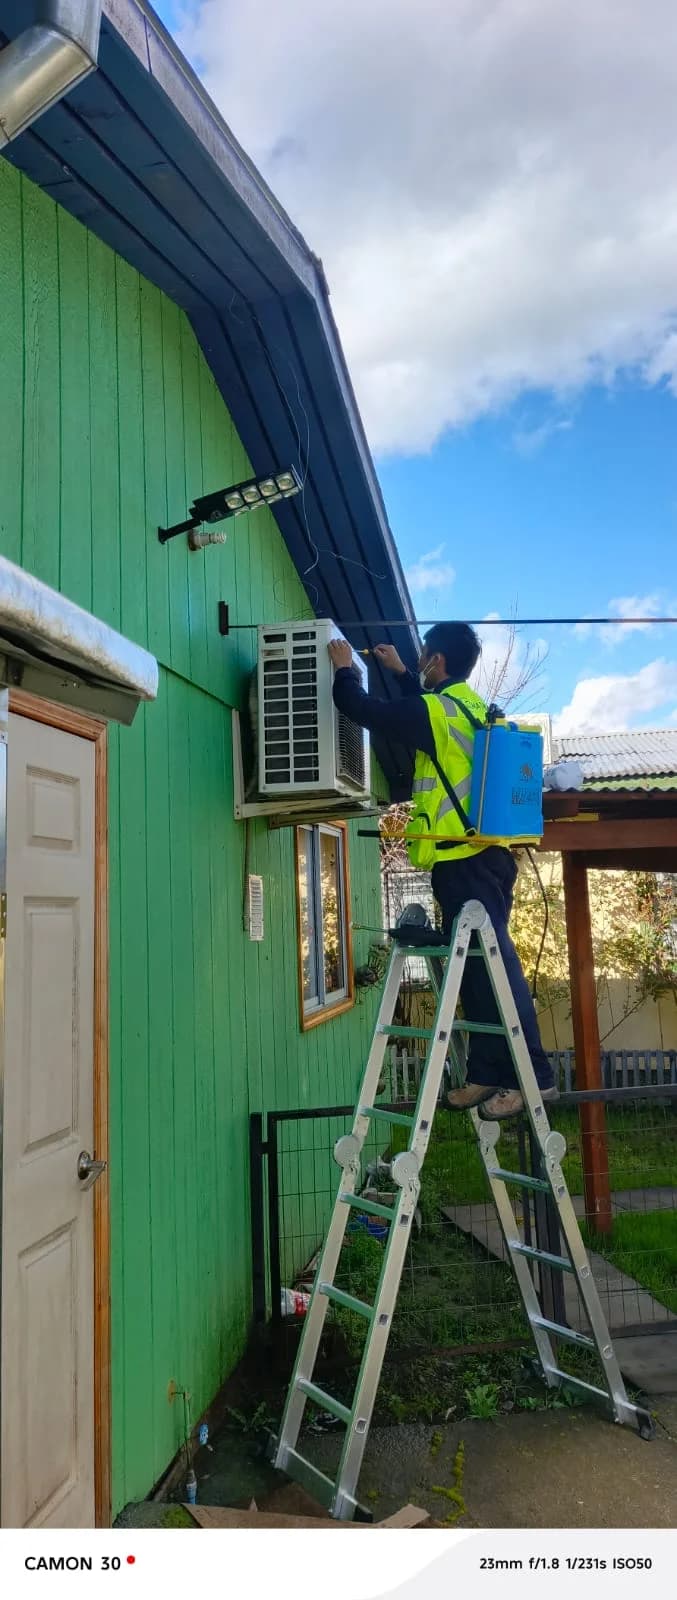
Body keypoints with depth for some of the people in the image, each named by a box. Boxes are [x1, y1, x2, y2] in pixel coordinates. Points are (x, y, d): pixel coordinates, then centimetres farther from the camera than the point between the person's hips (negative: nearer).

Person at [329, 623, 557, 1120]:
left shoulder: (436, 710, -8)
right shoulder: (471, 707, 18)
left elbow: (361, 708, -5)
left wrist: (345, 669, 13)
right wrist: (401, 672, 42)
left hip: (463, 859, -9)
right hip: (486, 854, 9)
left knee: (491, 966, -9)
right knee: (480, 967, 10)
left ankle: (533, 1075, -8)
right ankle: (488, 1074, 14)